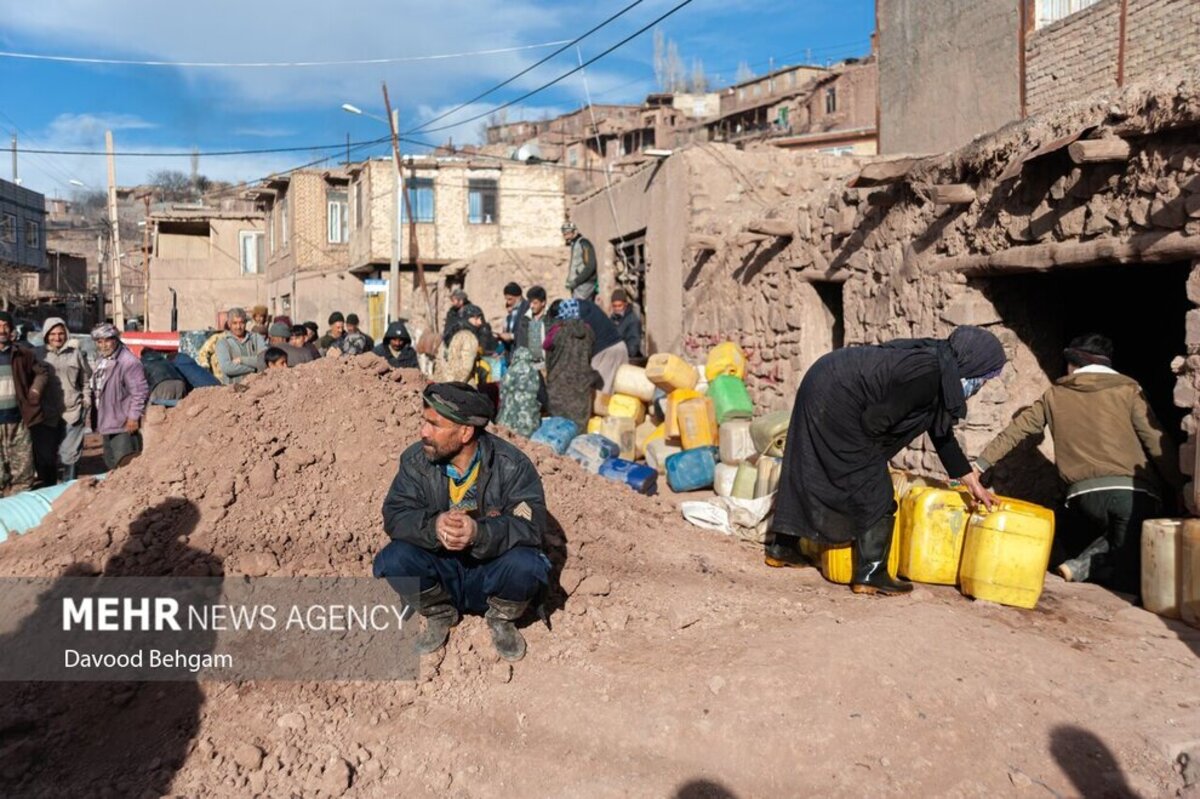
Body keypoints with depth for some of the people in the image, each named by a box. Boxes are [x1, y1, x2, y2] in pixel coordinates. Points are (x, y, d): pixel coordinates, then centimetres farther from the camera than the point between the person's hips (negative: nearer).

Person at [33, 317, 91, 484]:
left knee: (68, 455, 4)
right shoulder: (37, 354, 3)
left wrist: (85, 406, 5)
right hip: (45, 414, 0)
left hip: (71, 412, 0)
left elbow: (86, 381, 10)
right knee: (44, 456, 7)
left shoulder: (76, 353, 5)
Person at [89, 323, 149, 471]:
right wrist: (96, 420, 21)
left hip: (124, 425, -10)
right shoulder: (101, 363, 13)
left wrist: (133, 416, -21)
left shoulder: (128, 361, -17)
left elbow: (140, 391, -21)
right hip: (107, 424, 10)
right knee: (111, 464, 19)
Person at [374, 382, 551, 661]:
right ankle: (439, 614, 6)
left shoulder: (512, 465, -18)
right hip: (440, 571, 2)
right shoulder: (415, 460, -9)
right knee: (390, 562, -24)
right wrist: (433, 527, -38)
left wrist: (479, 533, -45)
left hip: (491, 573, -2)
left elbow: (531, 525, -26)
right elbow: (395, 516, -16)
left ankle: (501, 618, 4)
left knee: (526, 566, -32)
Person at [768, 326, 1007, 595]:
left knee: (809, 474, 19)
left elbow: (941, 431, 15)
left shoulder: (939, 366, 7)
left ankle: (782, 548, 31)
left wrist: (971, 481, 20)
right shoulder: (927, 376, -22)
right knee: (871, 488, -3)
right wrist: (867, 455, -1)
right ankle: (869, 575, 5)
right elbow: (874, 421, -21)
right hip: (836, 400, -10)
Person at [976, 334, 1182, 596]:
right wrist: (1178, 489, 8)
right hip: (1133, 490, -2)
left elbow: (1015, 431, 19)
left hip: (1083, 493, 2)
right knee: (1134, 577, 4)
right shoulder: (1127, 389, 11)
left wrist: (979, 465, 25)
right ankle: (1086, 564, -19)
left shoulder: (1055, 395, 16)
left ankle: (1085, 561, 3)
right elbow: (1156, 442, 4)